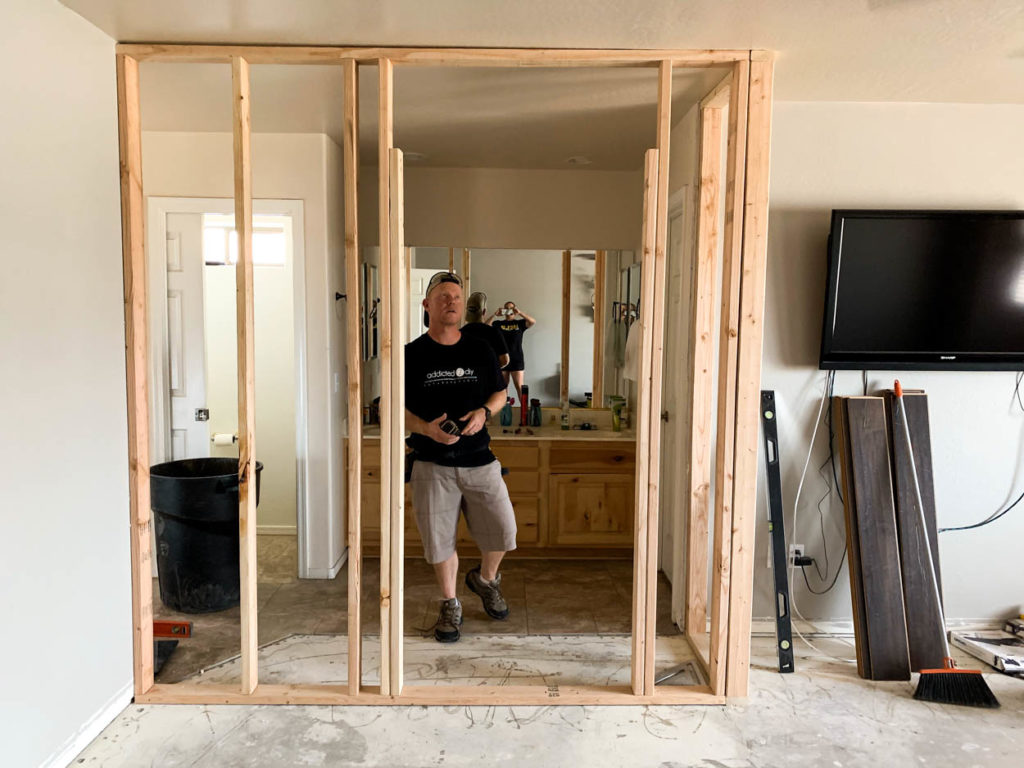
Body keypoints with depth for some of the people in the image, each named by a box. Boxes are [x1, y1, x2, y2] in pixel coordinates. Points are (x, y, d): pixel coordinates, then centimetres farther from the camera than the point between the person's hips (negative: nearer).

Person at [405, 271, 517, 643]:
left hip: (479, 459, 2)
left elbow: (500, 393, 15)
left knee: (503, 530, 1)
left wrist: (484, 411, -7)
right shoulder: (411, 354, -1)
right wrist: (426, 428, -18)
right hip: (433, 463, -2)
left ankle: (485, 579, 33)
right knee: (440, 539, 5)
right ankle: (450, 605, 28)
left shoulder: (480, 350, 6)